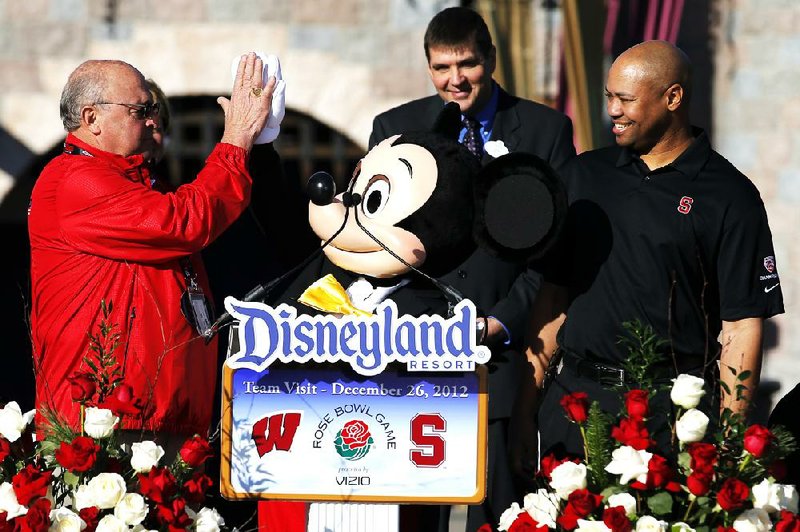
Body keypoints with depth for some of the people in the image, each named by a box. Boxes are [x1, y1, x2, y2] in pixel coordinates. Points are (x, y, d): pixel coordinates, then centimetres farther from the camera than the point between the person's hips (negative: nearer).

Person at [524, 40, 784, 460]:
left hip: (672, 407, -4)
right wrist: (529, 395, 7)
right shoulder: (582, 177, 12)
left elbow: (742, 324, -5)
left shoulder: (729, 197, -2)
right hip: (573, 395, 4)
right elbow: (552, 290, 15)